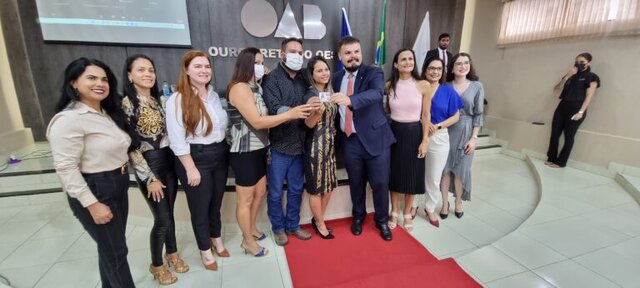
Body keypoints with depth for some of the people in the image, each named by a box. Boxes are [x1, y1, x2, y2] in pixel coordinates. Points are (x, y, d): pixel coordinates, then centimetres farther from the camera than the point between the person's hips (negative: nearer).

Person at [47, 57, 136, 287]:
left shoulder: (108, 113, 10)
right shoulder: (69, 119, -18)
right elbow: (65, 168, -20)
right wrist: (92, 204, -20)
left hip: (118, 186, 9)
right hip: (94, 191, -8)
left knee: (111, 248, 22)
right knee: (115, 252, 7)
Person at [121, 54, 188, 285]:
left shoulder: (158, 100, 9)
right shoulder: (126, 104, -11)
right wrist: (150, 178, -14)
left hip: (169, 161, 6)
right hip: (149, 165, -6)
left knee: (169, 213, 17)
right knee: (162, 219, 2)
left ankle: (172, 253, 38)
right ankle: (156, 265, 27)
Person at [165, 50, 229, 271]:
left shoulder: (214, 96, 7)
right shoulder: (177, 100, -13)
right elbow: (177, 140, -15)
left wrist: (224, 150, 10)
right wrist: (191, 168, -15)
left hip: (220, 155, 6)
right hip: (195, 159, -5)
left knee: (216, 202, 20)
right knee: (200, 207, 11)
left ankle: (217, 240, 43)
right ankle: (205, 251, 34)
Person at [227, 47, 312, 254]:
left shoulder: (257, 87, 11)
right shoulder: (240, 88, -17)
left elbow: (265, 116, 7)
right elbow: (257, 122, -24)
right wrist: (290, 114, -24)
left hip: (259, 150, 9)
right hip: (245, 153, -9)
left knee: (260, 192, 21)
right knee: (245, 199, 8)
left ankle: (251, 228, 43)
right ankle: (248, 241, 28)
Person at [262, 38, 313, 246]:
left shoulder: (304, 79, 11)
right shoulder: (272, 78, -6)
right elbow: (276, 109, -19)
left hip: (298, 145, 5)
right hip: (278, 146, -5)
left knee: (296, 190, 15)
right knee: (276, 192, 9)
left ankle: (293, 226, 34)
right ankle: (278, 228, 30)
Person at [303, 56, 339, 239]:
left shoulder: (330, 92, 9)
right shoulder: (310, 95, -12)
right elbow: (308, 124, -21)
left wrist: (334, 131, 7)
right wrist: (317, 112, -39)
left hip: (330, 145, 8)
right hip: (316, 146, -8)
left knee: (328, 185, 14)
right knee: (316, 187, 4)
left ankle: (317, 219, 32)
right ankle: (320, 224, 23)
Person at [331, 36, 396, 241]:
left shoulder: (374, 73, -7)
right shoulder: (336, 78, 8)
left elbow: (376, 93, -28)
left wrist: (350, 100, -44)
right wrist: (337, 129, 5)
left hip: (376, 139, -3)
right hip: (350, 141, 3)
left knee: (380, 184, 7)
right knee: (356, 183, 16)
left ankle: (382, 221, 31)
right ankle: (358, 216, 40)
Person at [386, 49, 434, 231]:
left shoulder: (424, 86, -6)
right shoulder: (389, 85, -1)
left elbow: (426, 115, -3)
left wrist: (425, 141, -6)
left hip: (414, 133, -1)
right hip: (394, 132, 2)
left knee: (411, 174, 10)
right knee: (394, 173, 11)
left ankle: (407, 214, 30)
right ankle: (394, 213, 29)